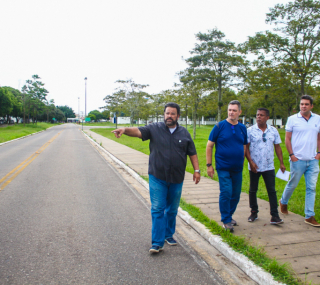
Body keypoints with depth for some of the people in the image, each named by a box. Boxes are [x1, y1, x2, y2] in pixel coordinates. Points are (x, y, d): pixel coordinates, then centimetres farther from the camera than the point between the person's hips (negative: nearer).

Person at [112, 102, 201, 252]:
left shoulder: (184, 133, 6)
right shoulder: (154, 129, -1)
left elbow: (192, 153, 11)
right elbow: (138, 131, -17)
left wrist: (196, 170, 6)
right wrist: (125, 130, -36)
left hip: (176, 179, 3)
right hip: (157, 178, -2)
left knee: (172, 210, 14)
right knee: (157, 210, -2)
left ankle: (169, 235, 33)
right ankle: (157, 242, 6)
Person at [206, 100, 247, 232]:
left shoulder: (243, 128, 7)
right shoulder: (219, 126, -5)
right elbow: (209, 146, -4)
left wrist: (242, 162, 12)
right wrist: (209, 165, -7)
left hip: (237, 168, 5)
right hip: (223, 167, -4)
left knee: (236, 194, 11)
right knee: (226, 193, -8)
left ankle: (229, 216, 30)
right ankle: (226, 220, 8)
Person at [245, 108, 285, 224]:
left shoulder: (273, 131, 4)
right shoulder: (250, 130, -4)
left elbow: (277, 147, 8)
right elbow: (246, 148, -4)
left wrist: (281, 163, 4)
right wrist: (250, 162, -14)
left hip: (269, 167, 1)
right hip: (254, 167, -1)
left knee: (272, 191, 1)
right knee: (252, 190, 10)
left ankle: (275, 215, 7)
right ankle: (254, 213, 24)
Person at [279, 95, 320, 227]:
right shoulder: (292, 119, -2)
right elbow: (287, 138, -1)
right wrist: (291, 155, -8)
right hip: (298, 159, -3)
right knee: (292, 184, 9)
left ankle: (309, 216, 11)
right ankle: (283, 202, 37)